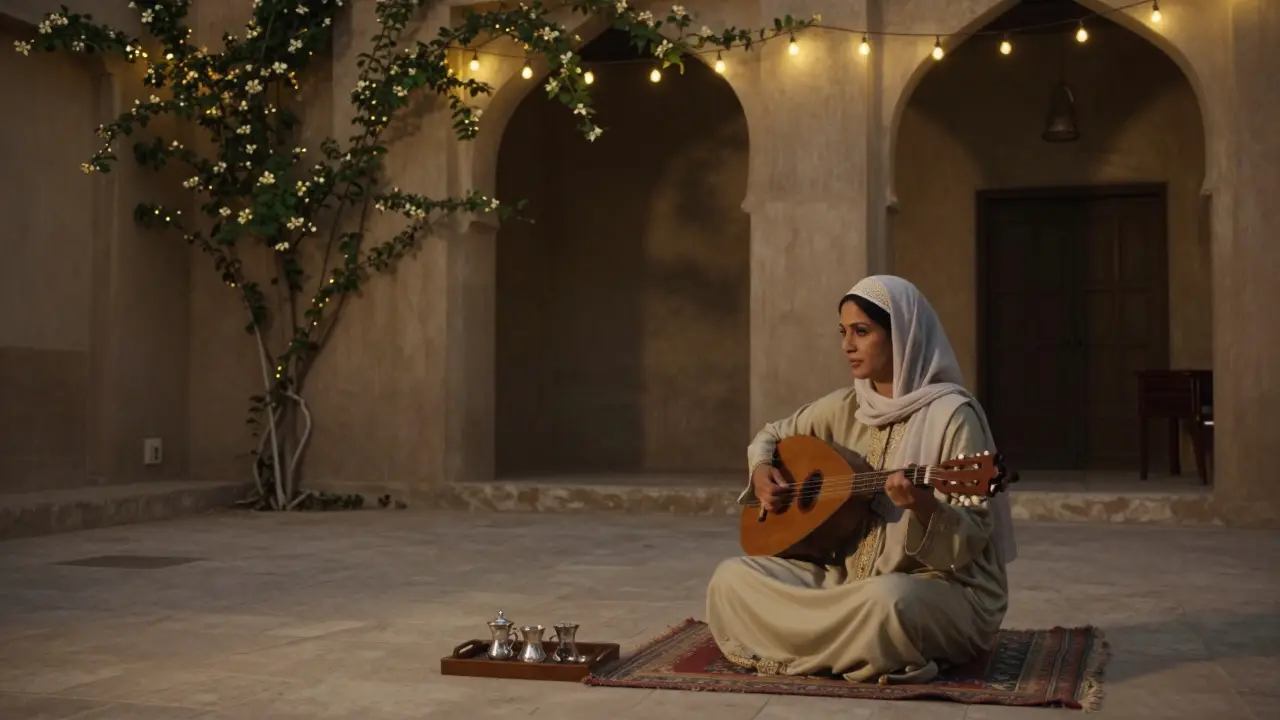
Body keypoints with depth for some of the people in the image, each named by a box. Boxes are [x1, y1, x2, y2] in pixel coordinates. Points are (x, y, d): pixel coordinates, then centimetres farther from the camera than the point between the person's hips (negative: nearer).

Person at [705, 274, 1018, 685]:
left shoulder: (951, 415, -14)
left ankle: (811, 646, -10)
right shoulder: (847, 407, 6)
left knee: (887, 598, -41)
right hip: (848, 574, 7)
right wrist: (762, 470, 1)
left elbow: (971, 541, -16)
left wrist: (925, 507, -36)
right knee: (731, 578, -7)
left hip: (944, 588, -6)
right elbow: (773, 435, 23)